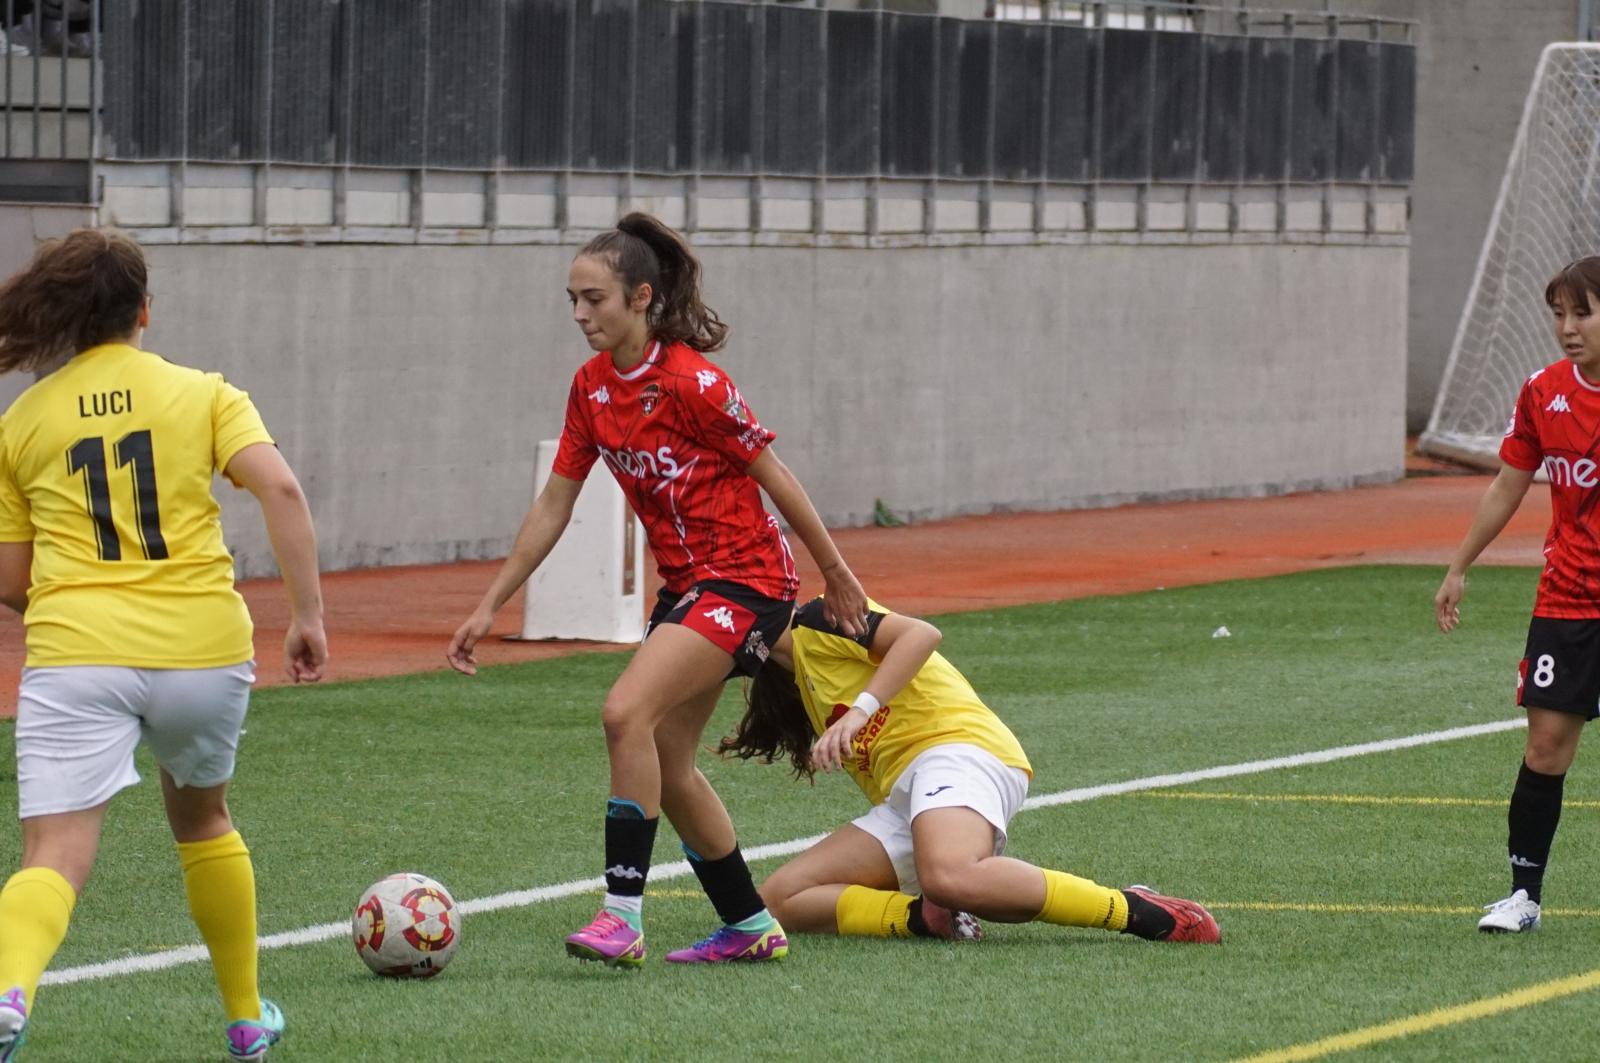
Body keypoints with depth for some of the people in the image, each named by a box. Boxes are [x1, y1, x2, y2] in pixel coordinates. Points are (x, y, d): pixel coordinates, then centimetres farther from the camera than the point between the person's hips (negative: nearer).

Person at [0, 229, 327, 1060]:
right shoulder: (203, 394, 8)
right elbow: (279, 489, -8)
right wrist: (308, 614, -5)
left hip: (74, 651, -1)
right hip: (202, 648, 1)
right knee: (200, 818, 28)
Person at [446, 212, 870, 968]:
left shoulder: (690, 383, -19)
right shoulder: (592, 388, 4)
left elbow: (773, 476, -11)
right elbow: (554, 504, 10)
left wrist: (835, 573, -3)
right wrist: (489, 608, 9)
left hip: (745, 579, -9)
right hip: (684, 585, 9)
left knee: (627, 712, -24)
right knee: (664, 763, 10)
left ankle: (622, 917, -24)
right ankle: (749, 928, 24)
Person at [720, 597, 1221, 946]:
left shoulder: (813, 624, 4)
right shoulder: (797, 674, 33)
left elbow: (921, 634, -12)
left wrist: (860, 709, -21)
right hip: (900, 801, 10)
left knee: (951, 879, -41)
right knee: (781, 898, -5)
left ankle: (1135, 910, -30)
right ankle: (929, 918, -20)